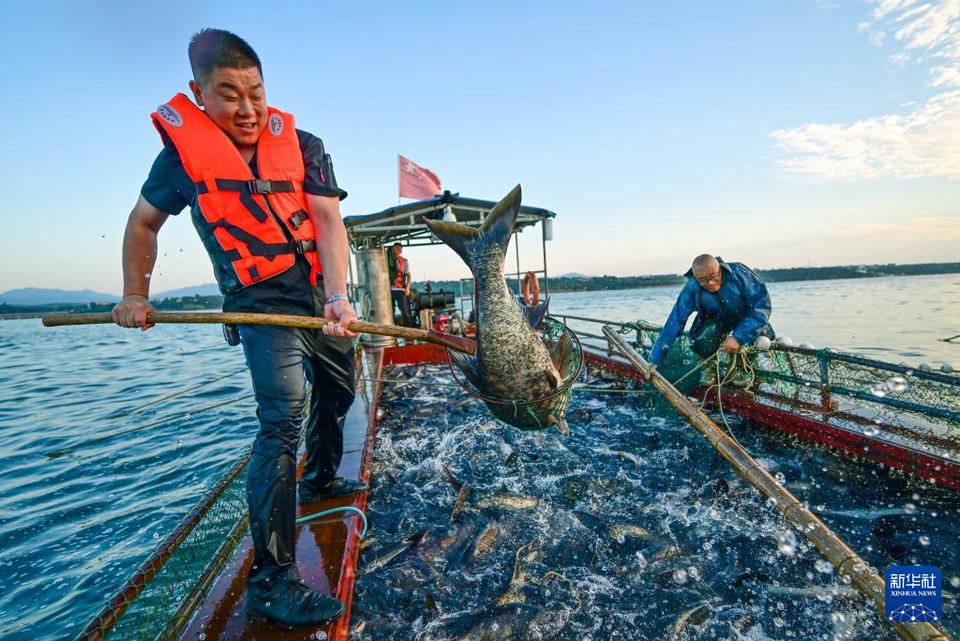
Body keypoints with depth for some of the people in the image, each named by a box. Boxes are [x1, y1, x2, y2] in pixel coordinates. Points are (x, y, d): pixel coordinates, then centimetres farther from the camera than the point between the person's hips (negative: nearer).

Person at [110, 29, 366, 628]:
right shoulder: (182, 148, -2)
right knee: (283, 416, -19)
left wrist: (340, 295, -28)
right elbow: (143, 222, 11)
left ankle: (321, 477, 46)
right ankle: (272, 579, -10)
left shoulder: (303, 145, -2)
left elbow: (329, 221, -14)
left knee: (337, 394, 18)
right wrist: (135, 294, 9)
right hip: (262, 302, -4)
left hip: (323, 295, 4)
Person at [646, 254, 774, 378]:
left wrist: (738, 337, -38)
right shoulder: (691, 291, -28)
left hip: (747, 317, 1)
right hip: (718, 319, 0)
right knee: (701, 344, -28)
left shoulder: (739, 273, -31)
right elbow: (673, 324, -31)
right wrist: (654, 360, -35)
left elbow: (762, 304, -28)